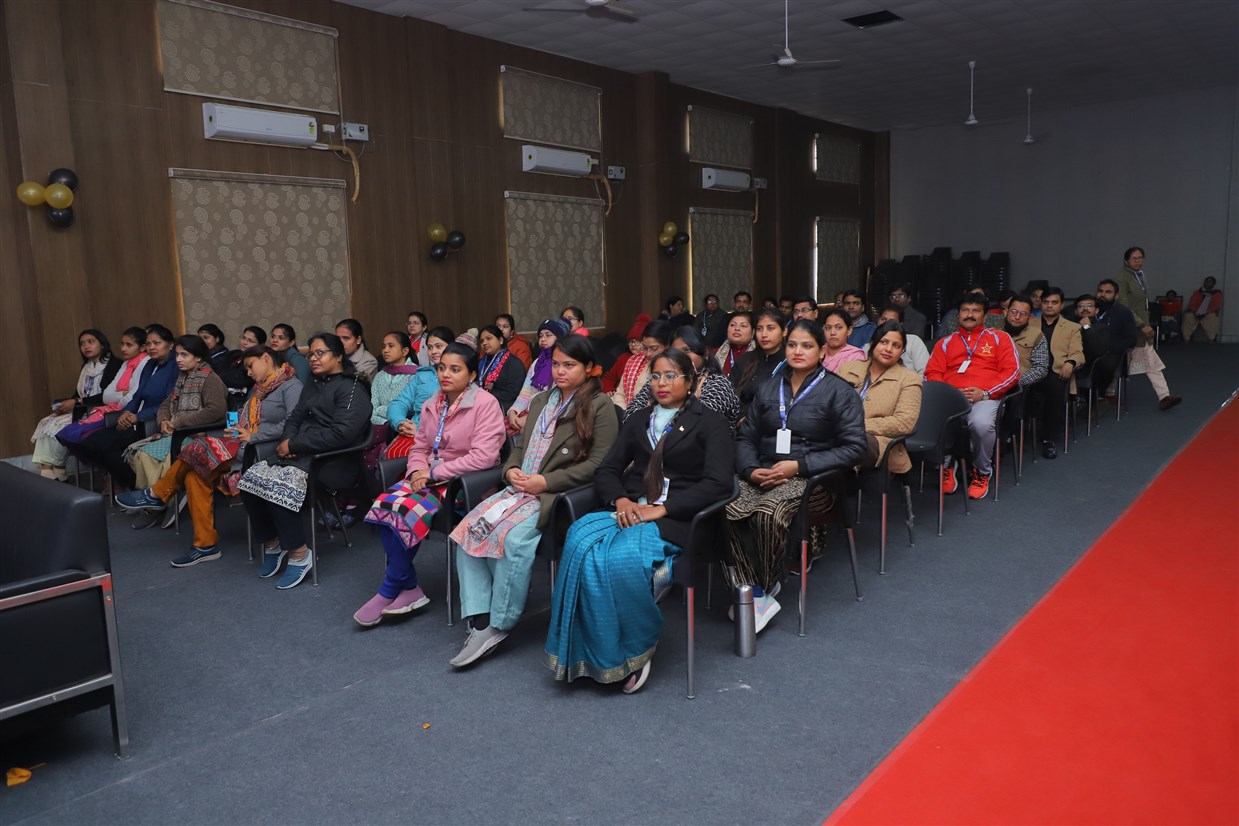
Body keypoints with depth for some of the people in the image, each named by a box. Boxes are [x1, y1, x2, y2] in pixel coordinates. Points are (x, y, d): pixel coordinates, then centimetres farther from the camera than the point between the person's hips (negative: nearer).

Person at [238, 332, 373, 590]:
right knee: (251, 478, -14)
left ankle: (299, 553, -15)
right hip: (301, 454, 8)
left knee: (279, 485, -30)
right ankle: (271, 543, 1)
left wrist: (295, 445, -15)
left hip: (333, 460, -8)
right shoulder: (313, 386, 24)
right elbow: (294, 418, 20)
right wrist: (287, 441, -5)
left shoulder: (352, 388, -6)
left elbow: (342, 432, -19)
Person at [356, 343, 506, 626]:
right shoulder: (431, 405, 12)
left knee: (405, 510, -27)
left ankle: (389, 591, -7)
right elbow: (419, 448, 17)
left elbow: (483, 456, -20)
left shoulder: (485, 404, -10)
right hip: (428, 476, 7)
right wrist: (418, 471, -7)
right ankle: (408, 589, -11)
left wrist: (434, 473, -17)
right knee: (383, 505, -21)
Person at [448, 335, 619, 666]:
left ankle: (498, 626, -17)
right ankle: (480, 621, -16)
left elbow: (598, 464, -9)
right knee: (468, 527, -17)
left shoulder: (600, 406, -1)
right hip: (521, 487, 7)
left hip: (560, 494, -7)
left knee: (514, 535, -31)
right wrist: (511, 470, 2)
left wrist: (544, 482, -14)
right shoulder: (541, 401, 23)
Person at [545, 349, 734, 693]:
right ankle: (603, 655, -19)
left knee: (624, 557, -35)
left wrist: (661, 509, -14)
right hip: (629, 510, 5)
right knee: (581, 543, -29)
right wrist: (621, 501, -6)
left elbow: (718, 482, -6)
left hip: (674, 519, -4)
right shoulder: (638, 420, 24)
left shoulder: (709, 422, 8)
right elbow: (606, 470, 17)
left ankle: (637, 648, -10)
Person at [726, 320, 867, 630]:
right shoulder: (769, 388, 18)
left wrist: (799, 465, -13)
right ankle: (752, 592, -21)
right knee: (725, 509, -30)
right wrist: (751, 470, -7)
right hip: (762, 473, 4)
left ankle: (766, 588, -14)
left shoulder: (838, 391, 3)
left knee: (768, 514, -37)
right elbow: (746, 436, 16)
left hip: (811, 477, -4)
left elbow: (855, 447, -6)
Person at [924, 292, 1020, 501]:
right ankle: (946, 466, -6)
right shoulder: (945, 342, 24)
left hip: (984, 398, -1)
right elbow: (932, 373, 13)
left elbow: (1012, 371, 7)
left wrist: (985, 392, -8)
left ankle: (982, 472, -7)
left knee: (981, 423, -38)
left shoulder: (999, 338, 18)